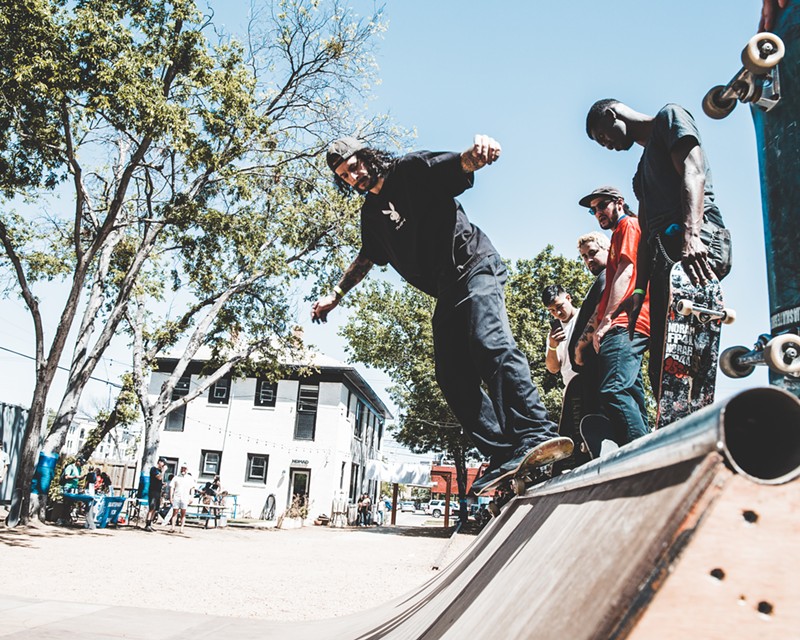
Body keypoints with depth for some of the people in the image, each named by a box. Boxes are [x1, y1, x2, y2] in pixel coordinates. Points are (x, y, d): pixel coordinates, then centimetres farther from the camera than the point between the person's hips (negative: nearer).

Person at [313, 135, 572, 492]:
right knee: (453, 378, -6)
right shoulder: (371, 212, 20)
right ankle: (505, 456, -8)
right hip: (446, 293, 7)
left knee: (490, 344, -31)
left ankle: (535, 436, -38)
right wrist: (335, 294, 37)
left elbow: (457, 166, -16)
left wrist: (475, 153, -40)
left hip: (473, 267, -7)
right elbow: (366, 258, 35)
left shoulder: (411, 170, 1)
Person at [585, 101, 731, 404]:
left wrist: (691, 235, -24)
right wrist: (639, 290, 13)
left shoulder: (669, 117, 13)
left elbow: (693, 173, -7)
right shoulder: (642, 171, 37)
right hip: (663, 257, 9)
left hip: (698, 243, -9)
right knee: (662, 370, -2)